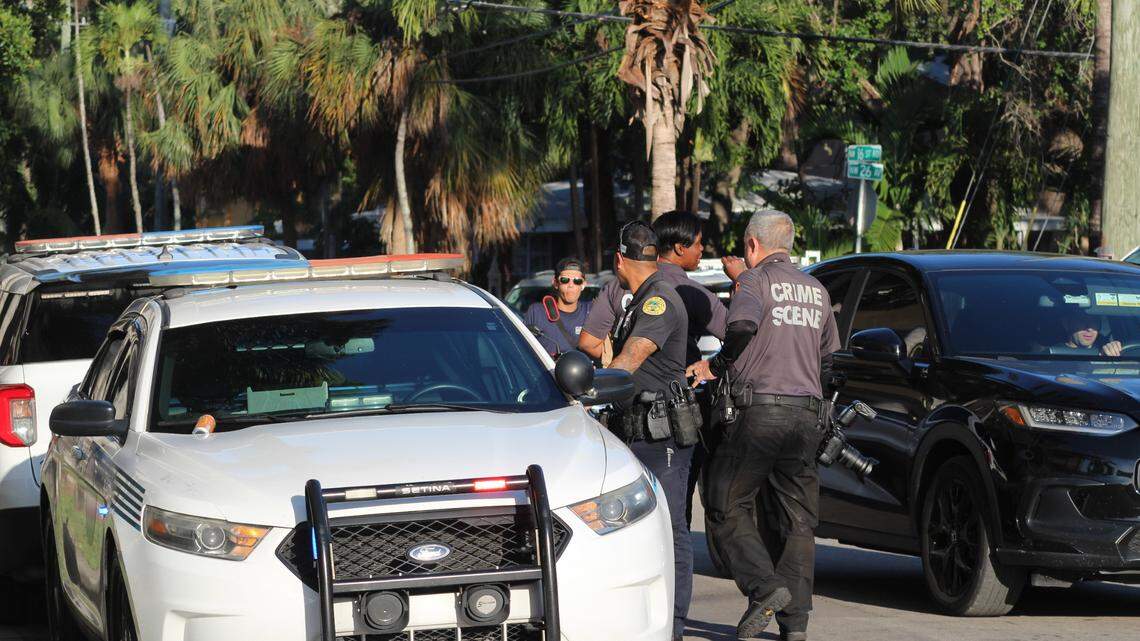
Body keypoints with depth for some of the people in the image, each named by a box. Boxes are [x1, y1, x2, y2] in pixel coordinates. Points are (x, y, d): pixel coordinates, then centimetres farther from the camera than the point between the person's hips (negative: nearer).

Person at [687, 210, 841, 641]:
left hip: (762, 410, -6)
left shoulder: (755, 280, -2)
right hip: (807, 414, 6)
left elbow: (743, 328, -21)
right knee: (799, 520, 6)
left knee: (728, 507, 3)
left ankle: (764, 586, -14)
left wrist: (715, 367, -7)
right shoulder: (816, 290, 19)